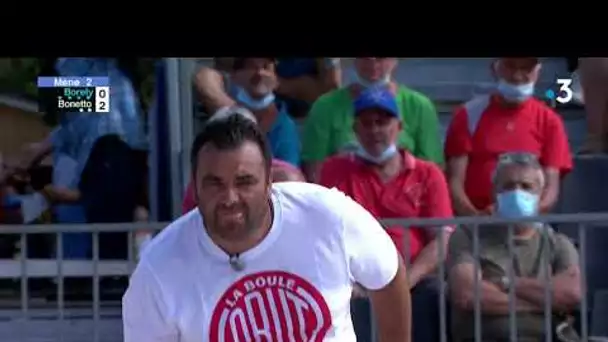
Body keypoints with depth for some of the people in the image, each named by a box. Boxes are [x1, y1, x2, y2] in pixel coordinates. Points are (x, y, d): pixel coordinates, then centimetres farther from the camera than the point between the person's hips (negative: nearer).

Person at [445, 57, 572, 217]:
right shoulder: (470, 115, 7)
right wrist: (474, 216, -16)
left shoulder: (549, 121, 9)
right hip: (475, 223, 0)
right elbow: (455, 181, 1)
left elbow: (551, 189, 3)